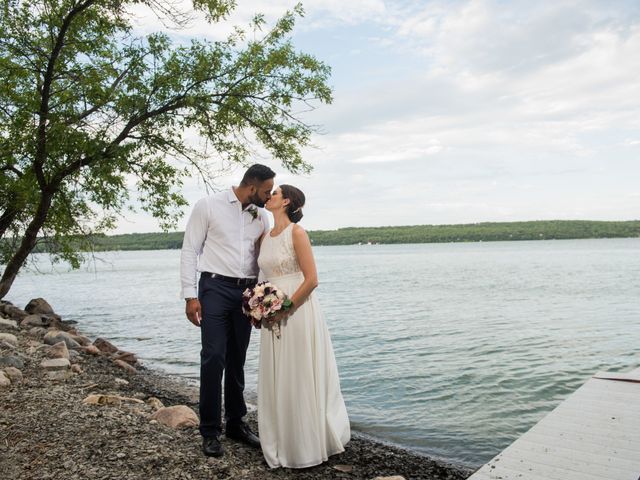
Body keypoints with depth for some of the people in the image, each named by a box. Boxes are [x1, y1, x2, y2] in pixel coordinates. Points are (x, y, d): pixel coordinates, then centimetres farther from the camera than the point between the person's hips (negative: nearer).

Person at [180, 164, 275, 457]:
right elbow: (190, 251, -5)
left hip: (247, 292, 5)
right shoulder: (208, 207, -4)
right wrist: (190, 295, -11)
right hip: (215, 288, -4)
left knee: (237, 360, 12)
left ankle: (236, 423, 26)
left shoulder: (261, 217, 9)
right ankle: (210, 431, 8)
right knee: (213, 358, -7)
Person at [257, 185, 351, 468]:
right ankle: (282, 447, 26)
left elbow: (311, 280, -15)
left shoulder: (297, 233, -10)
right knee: (276, 381, 11)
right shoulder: (265, 237, 12)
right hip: (273, 316, 7)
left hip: (298, 313, -7)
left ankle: (307, 449, 19)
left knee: (300, 381, 2)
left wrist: (285, 309, -15)